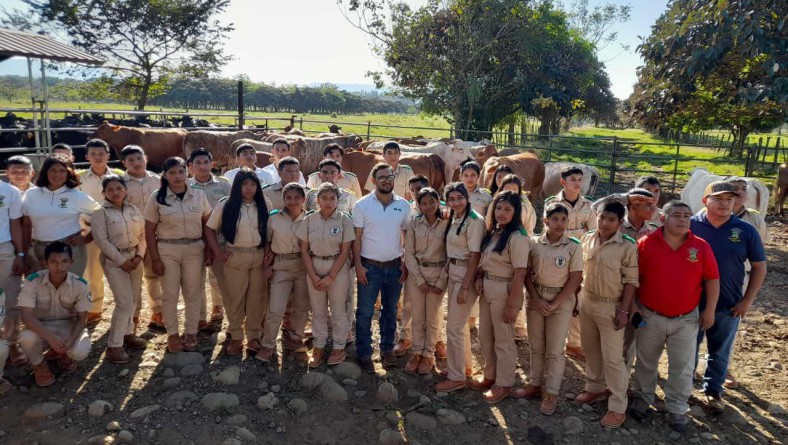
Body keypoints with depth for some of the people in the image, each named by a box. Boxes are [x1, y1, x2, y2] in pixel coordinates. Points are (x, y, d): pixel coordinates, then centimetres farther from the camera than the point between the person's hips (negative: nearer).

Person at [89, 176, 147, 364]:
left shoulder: (134, 210, 8)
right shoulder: (100, 214, -7)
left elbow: (142, 235, 9)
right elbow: (102, 241, -13)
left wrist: (139, 256, -5)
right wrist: (122, 260, -15)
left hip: (135, 258, 6)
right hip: (114, 260, -6)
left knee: (133, 300, 12)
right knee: (124, 303, -10)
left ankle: (127, 333, 31)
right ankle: (113, 346, 0)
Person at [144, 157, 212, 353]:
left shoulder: (199, 195, 0)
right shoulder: (157, 198, -4)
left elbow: (207, 224, 6)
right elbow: (149, 231, -3)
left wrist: (209, 249, 0)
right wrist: (155, 259, -7)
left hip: (194, 249, 1)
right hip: (167, 250, -1)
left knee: (193, 293, 8)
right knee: (170, 294, 6)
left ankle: (191, 333, 22)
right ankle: (172, 334, 21)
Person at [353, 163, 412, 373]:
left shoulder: (404, 205, 1)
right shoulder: (362, 205, -6)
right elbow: (356, 237, -5)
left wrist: (405, 264, 1)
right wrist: (358, 265, -9)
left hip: (395, 267, 3)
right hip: (369, 267, -2)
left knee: (390, 310, 15)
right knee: (365, 312, 4)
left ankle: (387, 349, 31)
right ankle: (364, 354, 17)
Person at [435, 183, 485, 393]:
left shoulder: (474, 221, -17)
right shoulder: (454, 219, 9)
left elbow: (475, 256, -19)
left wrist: (465, 287, -20)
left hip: (466, 275, -9)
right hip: (453, 273, 9)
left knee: (454, 326, -4)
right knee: (459, 322, 19)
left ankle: (456, 377, 8)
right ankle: (465, 365, 35)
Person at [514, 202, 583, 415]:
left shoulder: (573, 246, -9)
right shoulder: (534, 243, -2)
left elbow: (575, 279, -9)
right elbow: (527, 274, 1)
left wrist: (554, 304, -13)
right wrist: (536, 299, -10)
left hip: (561, 301, -3)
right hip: (535, 298, 3)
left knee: (555, 350, 5)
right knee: (536, 346, 14)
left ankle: (551, 393, 17)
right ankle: (535, 385, 29)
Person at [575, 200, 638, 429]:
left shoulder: (627, 246, -14)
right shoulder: (586, 240, 1)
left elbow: (631, 281, -11)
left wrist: (624, 310, -14)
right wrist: (577, 297, 11)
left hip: (610, 307, -5)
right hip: (586, 301, 5)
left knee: (612, 357, 1)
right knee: (591, 350, 18)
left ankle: (618, 407, 12)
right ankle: (594, 388, 38)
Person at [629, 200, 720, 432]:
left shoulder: (701, 247, -5)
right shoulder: (646, 243, -10)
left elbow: (712, 279, 2)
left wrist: (709, 310, -1)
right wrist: (632, 304, -7)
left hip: (686, 319, 1)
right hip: (650, 316, -1)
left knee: (682, 368, 9)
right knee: (646, 362, 15)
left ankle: (677, 409, 25)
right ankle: (642, 398, 34)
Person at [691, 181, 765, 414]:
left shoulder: (746, 231, -5)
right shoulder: (690, 225, -9)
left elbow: (759, 267, 2)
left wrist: (747, 300, -3)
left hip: (728, 306, 1)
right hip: (692, 303, -1)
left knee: (720, 352, 16)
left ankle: (713, 390, 35)